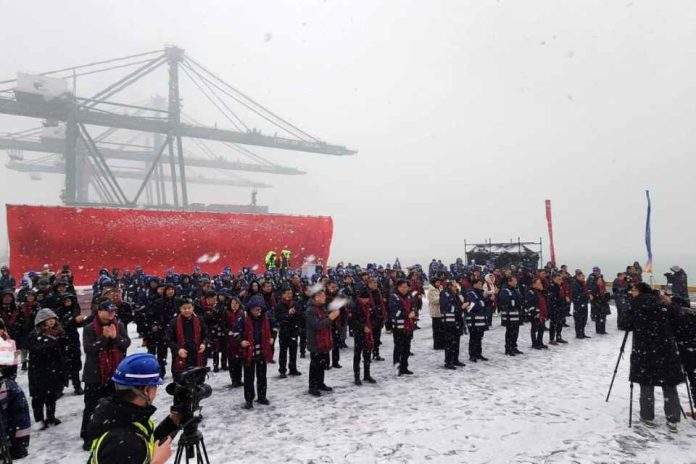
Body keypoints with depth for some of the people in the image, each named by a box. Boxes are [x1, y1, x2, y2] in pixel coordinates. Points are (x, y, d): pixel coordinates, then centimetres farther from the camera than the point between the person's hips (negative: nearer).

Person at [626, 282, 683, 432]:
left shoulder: (636, 303, 0)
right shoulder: (663, 302, 8)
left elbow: (629, 324, 1)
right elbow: (676, 322, 5)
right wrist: (671, 305, 15)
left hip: (644, 348, -3)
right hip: (667, 348, 3)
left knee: (646, 383, 8)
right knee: (669, 384, 11)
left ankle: (648, 417, 14)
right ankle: (672, 419, 12)